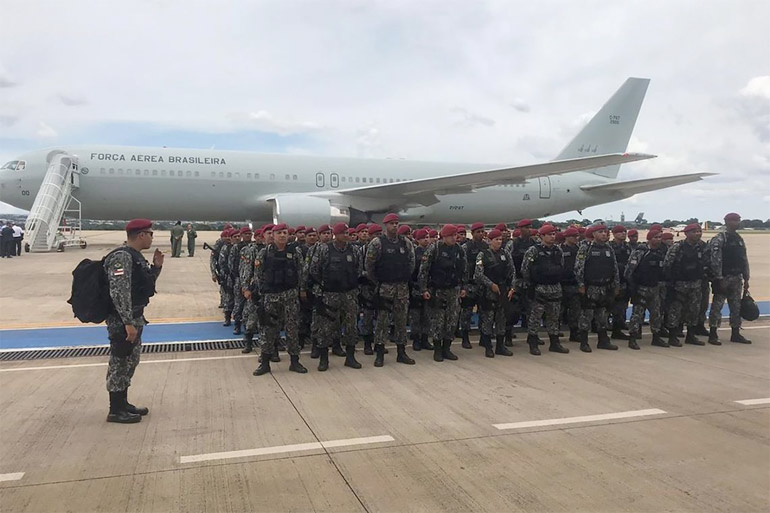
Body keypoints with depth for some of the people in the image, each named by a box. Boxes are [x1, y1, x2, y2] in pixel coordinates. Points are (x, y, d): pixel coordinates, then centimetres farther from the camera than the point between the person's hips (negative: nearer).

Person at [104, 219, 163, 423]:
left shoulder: (135, 256, 11)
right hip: (123, 320, -10)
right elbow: (119, 292, -25)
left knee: (130, 361, 18)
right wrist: (128, 323, -27)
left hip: (135, 318, 10)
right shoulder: (122, 257, -20)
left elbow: (145, 285, 19)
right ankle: (115, 410, 11)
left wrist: (156, 266, 5)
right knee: (120, 363, 0)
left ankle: (123, 403, 31)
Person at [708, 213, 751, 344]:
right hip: (723, 278, -7)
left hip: (737, 278, 7)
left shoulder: (740, 239, 13)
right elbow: (715, 261, -16)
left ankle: (735, 334, 19)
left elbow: (744, 260, 16)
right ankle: (713, 334, 1)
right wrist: (719, 279, -19)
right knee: (717, 306, -4)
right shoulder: (719, 239, -10)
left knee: (736, 307, 11)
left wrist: (746, 279, 12)